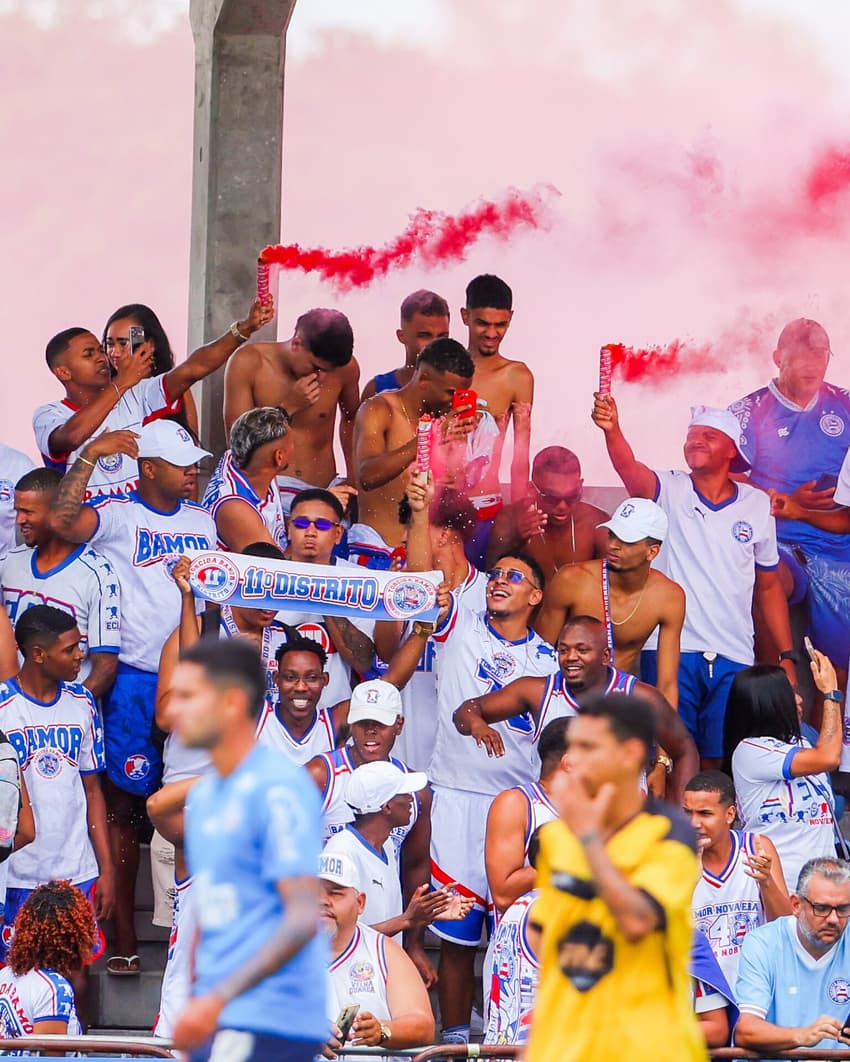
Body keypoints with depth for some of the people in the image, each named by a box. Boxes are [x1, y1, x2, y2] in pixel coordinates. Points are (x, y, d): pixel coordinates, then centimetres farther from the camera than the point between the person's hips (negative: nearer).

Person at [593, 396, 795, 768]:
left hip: (734, 659, 2)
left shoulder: (757, 505, 10)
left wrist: (787, 657, 12)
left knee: (719, 764, 1)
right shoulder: (668, 492, 2)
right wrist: (612, 431, -42)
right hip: (670, 652, -2)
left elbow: (769, 586, 16)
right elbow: (629, 469, -21)